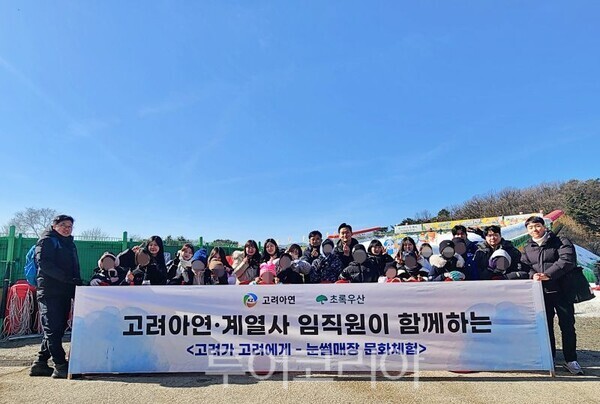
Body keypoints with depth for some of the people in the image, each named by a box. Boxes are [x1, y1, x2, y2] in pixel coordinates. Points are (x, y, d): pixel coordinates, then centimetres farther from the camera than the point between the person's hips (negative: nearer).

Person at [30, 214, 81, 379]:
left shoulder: (69, 244, 22)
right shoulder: (47, 240, -2)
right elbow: (44, 263, -16)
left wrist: (78, 283, 8)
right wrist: (67, 278, -24)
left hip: (65, 293, 8)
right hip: (49, 292, -8)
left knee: (57, 329, 10)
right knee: (53, 329, -7)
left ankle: (40, 364, 19)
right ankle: (61, 366, -8)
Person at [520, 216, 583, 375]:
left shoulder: (561, 242, -2)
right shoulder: (527, 248, 12)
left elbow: (567, 260, -16)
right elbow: (524, 266, 6)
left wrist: (547, 275, -24)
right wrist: (533, 275, -16)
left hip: (561, 291, -3)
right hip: (540, 292, 4)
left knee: (567, 326, 2)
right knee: (545, 326, 10)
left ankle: (571, 360, 15)